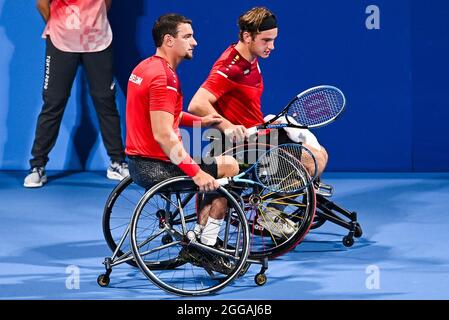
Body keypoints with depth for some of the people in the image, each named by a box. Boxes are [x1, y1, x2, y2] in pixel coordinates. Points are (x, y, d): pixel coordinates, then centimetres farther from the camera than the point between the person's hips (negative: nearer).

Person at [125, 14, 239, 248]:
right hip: (155, 168, -11)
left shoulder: (145, 68, 11)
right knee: (229, 167, -4)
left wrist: (198, 121, 11)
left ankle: (197, 237, 28)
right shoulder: (164, 78, -20)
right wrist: (196, 173, -28)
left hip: (138, 162, 11)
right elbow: (163, 135, -27)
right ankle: (205, 246, 2)